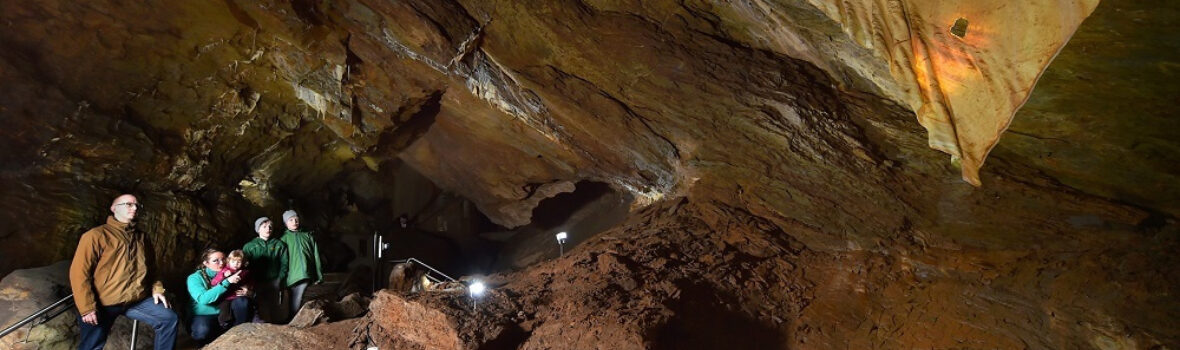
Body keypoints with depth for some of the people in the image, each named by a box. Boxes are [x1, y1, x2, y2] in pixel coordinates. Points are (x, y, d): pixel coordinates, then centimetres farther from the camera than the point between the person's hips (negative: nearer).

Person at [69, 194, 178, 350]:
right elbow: (79, 272, -12)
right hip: (103, 304, -5)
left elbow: (150, 266, 24)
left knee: (169, 319, -7)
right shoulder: (96, 235, -7)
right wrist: (87, 308, -16)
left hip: (138, 300, 5)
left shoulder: (142, 237, 13)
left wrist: (157, 288, 8)